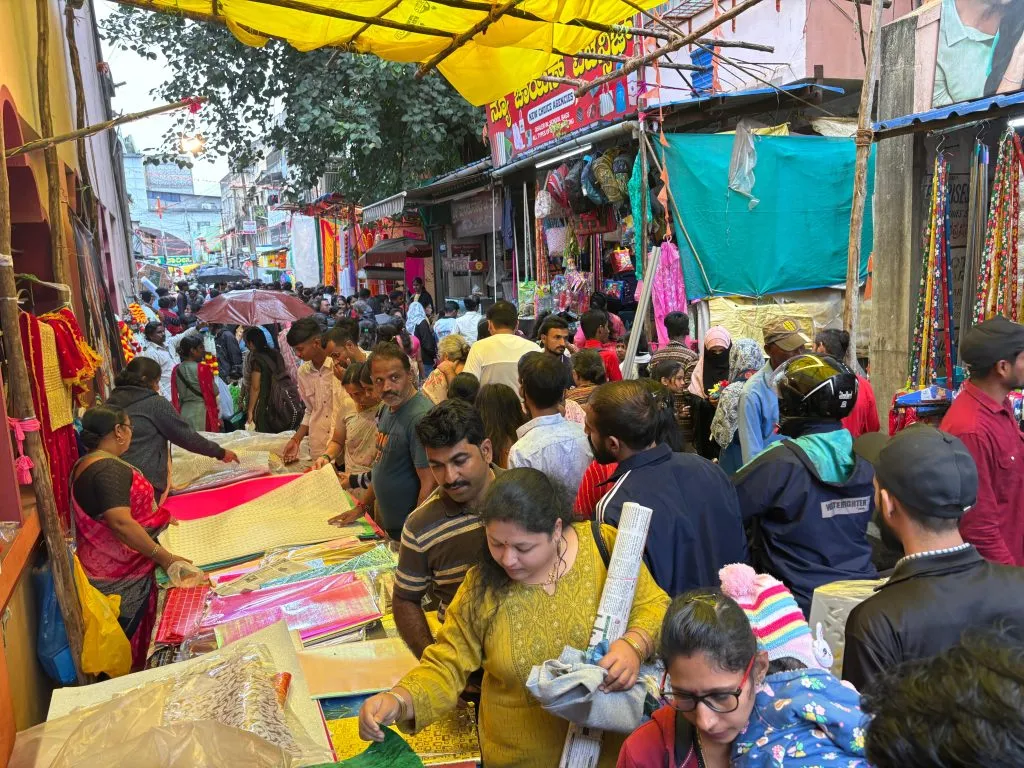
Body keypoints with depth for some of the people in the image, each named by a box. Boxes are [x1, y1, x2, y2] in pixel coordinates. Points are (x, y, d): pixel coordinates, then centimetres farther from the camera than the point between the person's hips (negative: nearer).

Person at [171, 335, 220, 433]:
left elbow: (175, 396, 11)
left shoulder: (177, 369, 4)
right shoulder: (203, 368, -13)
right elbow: (214, 392, -10)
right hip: (202, 412, -6)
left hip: (183, 412, 6)